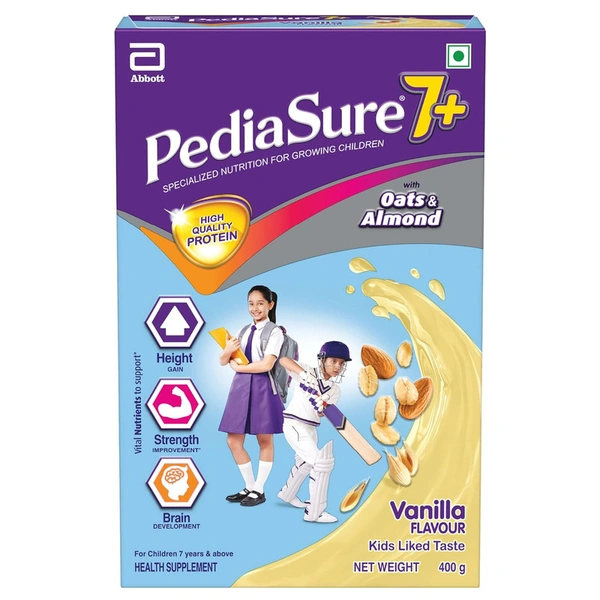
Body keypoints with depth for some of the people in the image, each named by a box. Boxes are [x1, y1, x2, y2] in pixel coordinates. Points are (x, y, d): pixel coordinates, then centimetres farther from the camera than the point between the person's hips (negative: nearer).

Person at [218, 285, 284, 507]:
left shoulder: (274, 332, -4)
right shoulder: (244, 331, 13)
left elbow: (266, 364, -16)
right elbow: (223, 361, 11)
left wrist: (237, 367, -7)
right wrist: (228, 350, -12)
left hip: (262, 388, -6)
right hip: (241, 387, 6)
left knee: (264, 441, 6)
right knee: (233, 441, 6)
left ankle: (259, 491, 19)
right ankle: (249, 487, 23)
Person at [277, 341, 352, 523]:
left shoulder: (335, 390, 3)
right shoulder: (308, 372, -13)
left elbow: (322, 414, -9)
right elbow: (283, 359, -28)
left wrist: (322, 407, -32)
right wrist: (303, 373, -41)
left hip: (311, 428, 8)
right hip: (294, 424, -8)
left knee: (306, 462, 28)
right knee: (322, 462, -17)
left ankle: (288, 494, 54)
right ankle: (314, 512, -7)